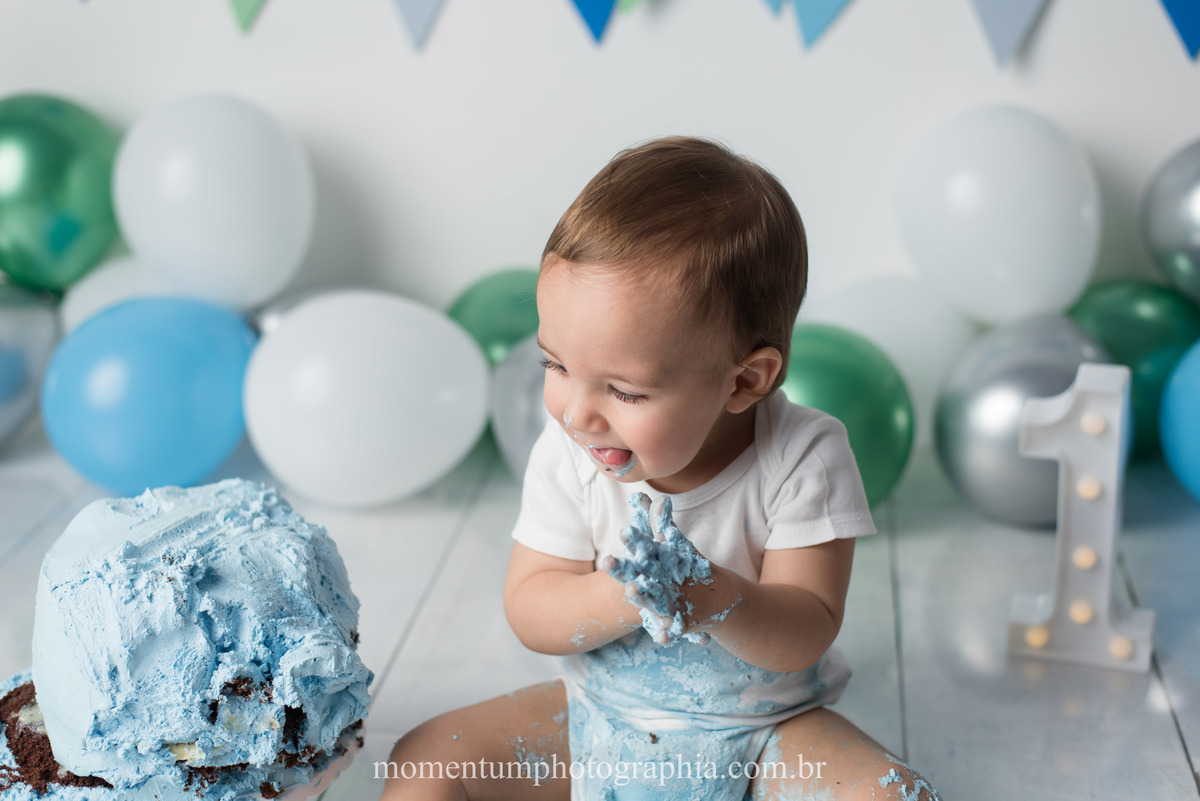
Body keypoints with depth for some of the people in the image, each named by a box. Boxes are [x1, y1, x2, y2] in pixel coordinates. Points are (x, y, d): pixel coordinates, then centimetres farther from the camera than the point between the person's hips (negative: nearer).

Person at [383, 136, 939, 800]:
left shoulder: (801, 460, -22)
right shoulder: (566, 454, -14)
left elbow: (806, 634, -21)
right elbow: (530, 613, -12)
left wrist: (712, 599, -41)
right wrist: (623, 597, -33)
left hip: (763, 726, 0)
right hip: (597, 718, 1)